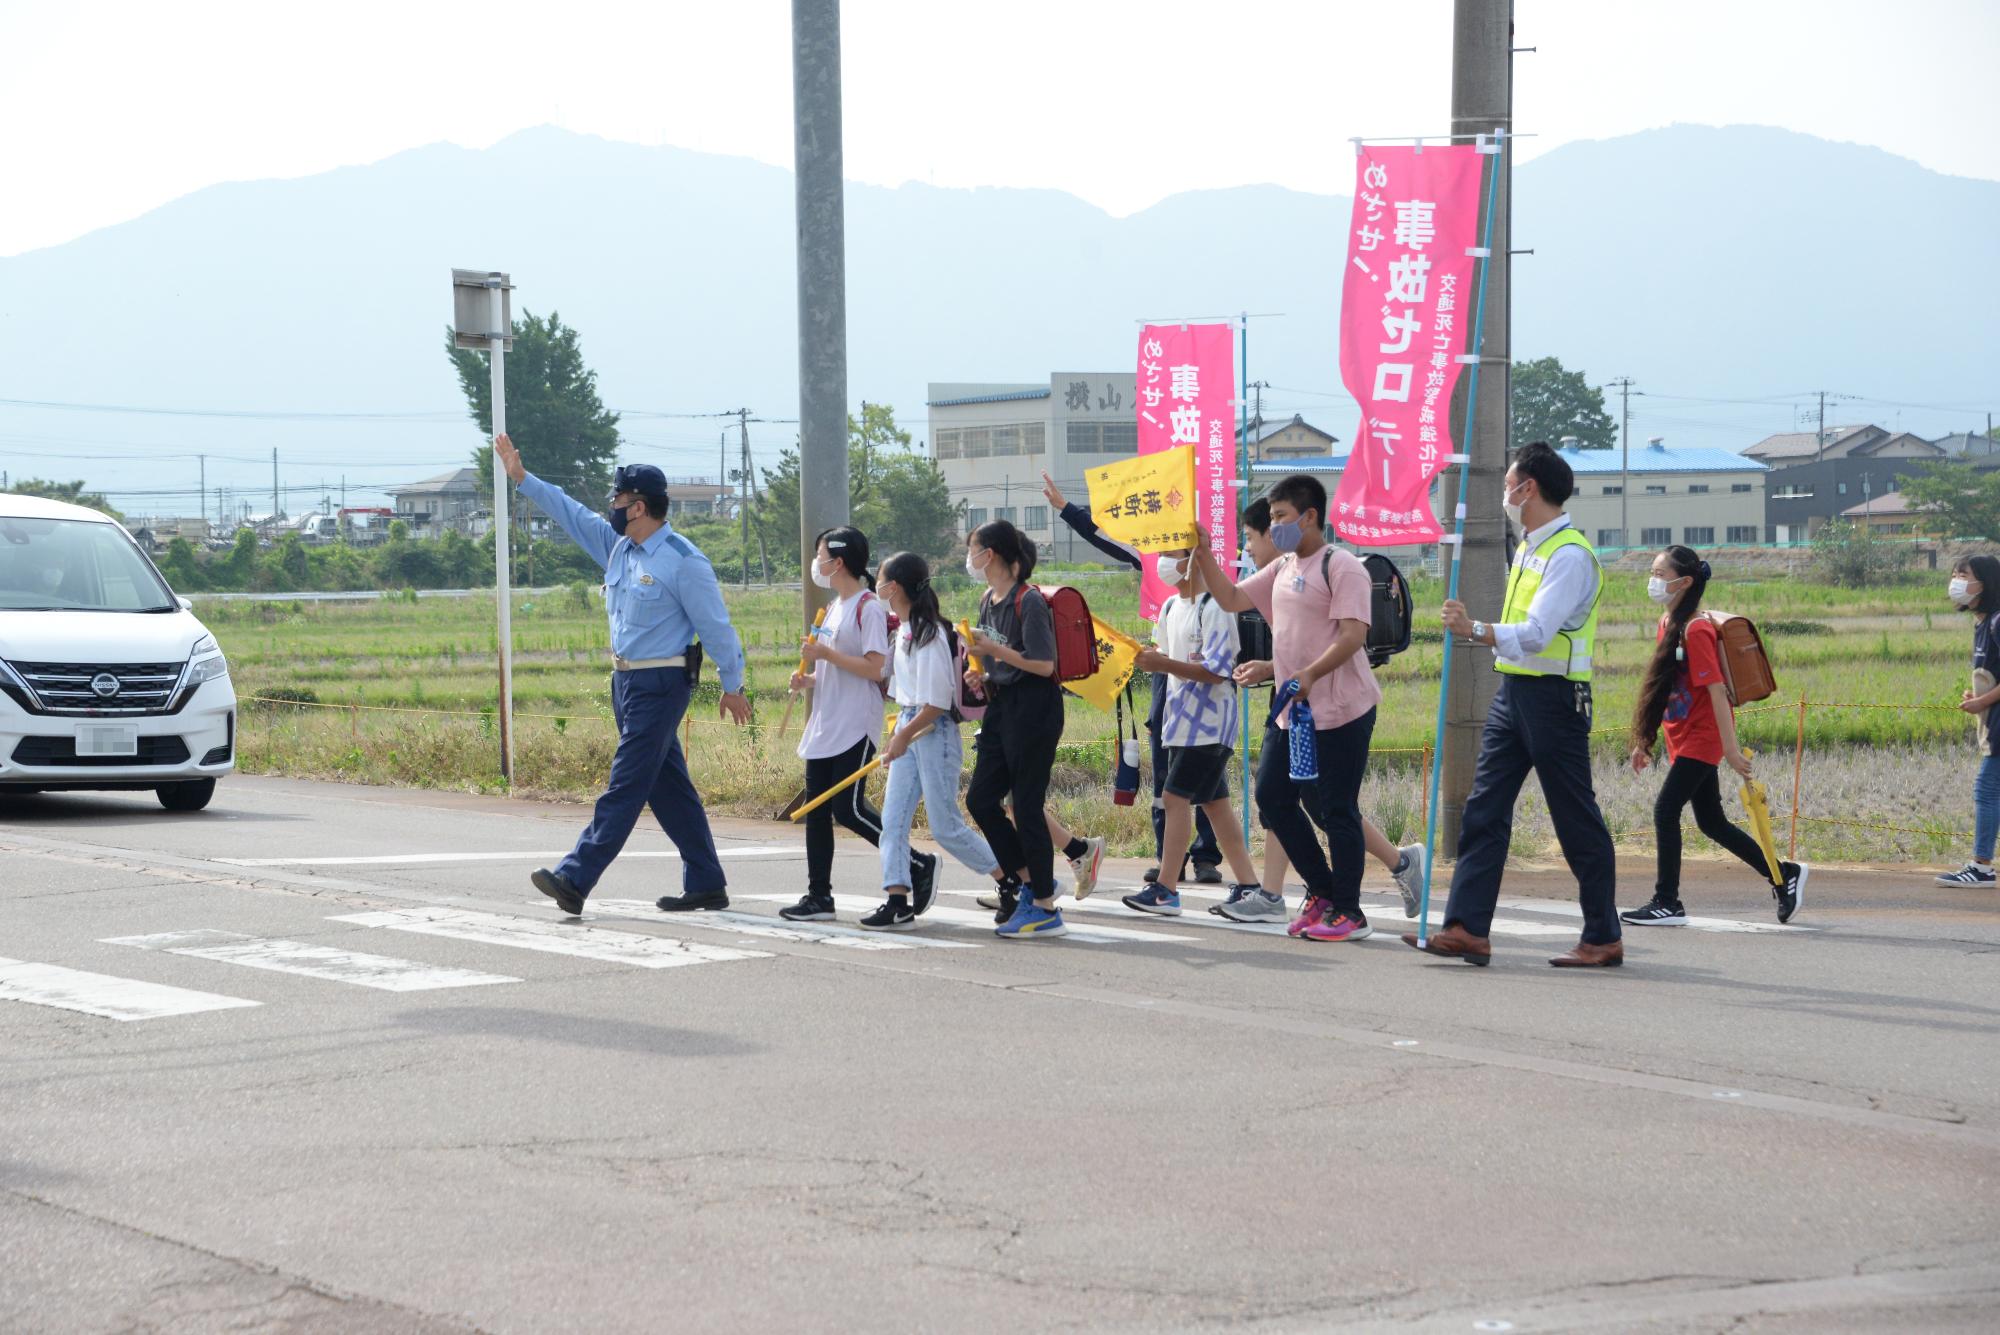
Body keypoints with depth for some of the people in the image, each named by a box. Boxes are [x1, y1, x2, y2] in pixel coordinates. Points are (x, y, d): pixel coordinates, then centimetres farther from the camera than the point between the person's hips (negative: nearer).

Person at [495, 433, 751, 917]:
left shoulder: (683, 562, -14)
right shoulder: (617, 546, 10)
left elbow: (716, 626, -10)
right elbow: (572, 514, 19)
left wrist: (732, 686, -5)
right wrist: (522, 479, 16)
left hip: (660, 686, -9)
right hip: (627, 681, 9)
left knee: (626, 785, -9)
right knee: (668, 787, 11)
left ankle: (575, 880, -16)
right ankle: (706, 885, 16)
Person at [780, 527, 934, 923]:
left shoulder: (868, 608, -11)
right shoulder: (834, 607, 18)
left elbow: (875, 668, -19)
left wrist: (825, 654, -19)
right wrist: (808, 678, 6)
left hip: (856, 728, -9)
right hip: (825, 727, 9)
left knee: (848, 809, -11)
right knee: (817, 810, 6)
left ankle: (918, 865, 3)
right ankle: (819, 897, 9)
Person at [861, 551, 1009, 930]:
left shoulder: (929, 633, -17)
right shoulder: (905, 631, 11)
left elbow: (936, 702, -20)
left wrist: (905, 736, -17)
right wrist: (895, 732, 18)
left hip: (934, 731, -9)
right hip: (909, 728, 9)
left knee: (946, 827, -4)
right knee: (893, 820, 1)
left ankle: (1016, 884, 9)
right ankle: (898, 903, 0)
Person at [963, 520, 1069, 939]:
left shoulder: (1029, 601, -15)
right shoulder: (988, 601, 13)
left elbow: (1043, 664, -18)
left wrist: (994, 650, -21)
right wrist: (982, 673, 4)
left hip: (1033, 710, -9)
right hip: (1001, 707, 10)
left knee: (1026, 806, -6)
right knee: (980, 799, 8)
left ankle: (1045, 909, 2)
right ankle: (1027, 879, 20)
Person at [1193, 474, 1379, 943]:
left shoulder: (1340, 566, -12)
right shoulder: (1282, 569, 16)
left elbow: (1353, 634, -20)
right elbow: (1231, 599, 17)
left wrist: (1310, 674, -29)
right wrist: (1204, 556, 5)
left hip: (1339, 711, -9)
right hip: (1291, 711, 9)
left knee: (1336, 809, -5)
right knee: (1273, 798, 9)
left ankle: (1348, 911, 3)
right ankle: (1322, 893, 20)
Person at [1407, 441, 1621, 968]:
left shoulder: (1569, 555, -16)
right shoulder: (1528, 547, 15)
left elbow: (1536, 633, -26)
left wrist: (1476, 630, -34)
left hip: (1552, 695, -10)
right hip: (1513, 691, 10)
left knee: (1577, 819, -1)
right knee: (1484, 808, 2)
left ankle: (1603, 938, 7)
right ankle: (1466, 928, -1)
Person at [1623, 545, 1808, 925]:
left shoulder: (1695, 629, -18)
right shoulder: (1667, 623, 10)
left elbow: (1717, 690, -21)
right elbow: (1660, 689, 17)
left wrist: (1731, 749, -23)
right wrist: (1643, 741, 18)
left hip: (1701, 737, -9)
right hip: (1684, 737, 9)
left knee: (1665, 811, -11)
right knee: (1711, 822, 12)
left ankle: (1667, 905, -5)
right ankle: (1784, 875, 22)